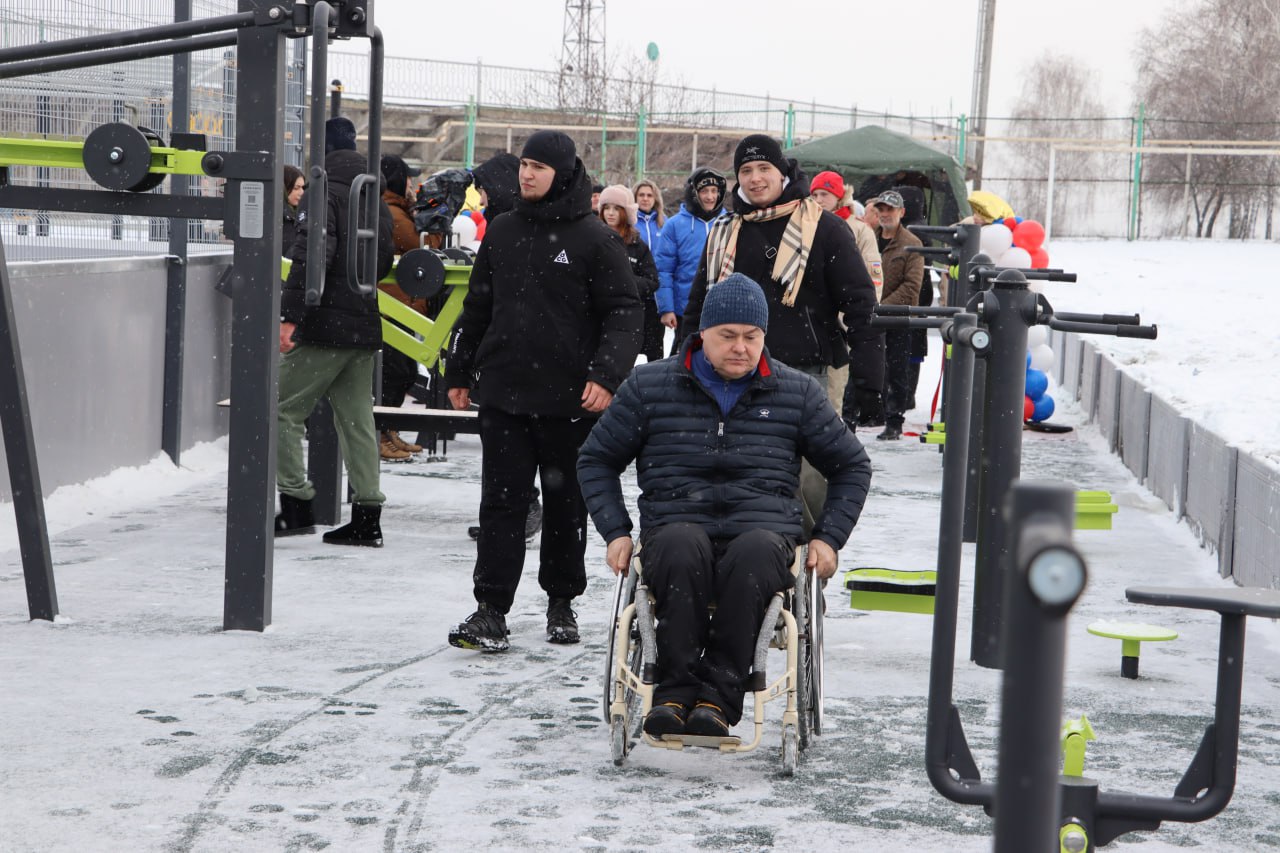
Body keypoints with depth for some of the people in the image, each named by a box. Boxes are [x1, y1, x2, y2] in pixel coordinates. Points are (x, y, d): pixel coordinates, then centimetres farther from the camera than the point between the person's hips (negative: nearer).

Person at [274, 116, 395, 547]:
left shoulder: (324, 194, -10)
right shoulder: (377, 201, 14)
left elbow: (312, 256, -21)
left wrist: (291, 315, -23)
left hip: (325, 328, -8)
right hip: (365, 328, 8)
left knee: (283, 411, 1)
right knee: (357, 418, 10)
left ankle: (296, 503, -3)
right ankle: (366, 516, 9)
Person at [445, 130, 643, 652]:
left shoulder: (595, 239, -4)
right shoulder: (502, 232, 10)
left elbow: (625, 312, -5)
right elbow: (477, 306, 18)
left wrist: (606, 374, -18)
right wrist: (458, 371, 17)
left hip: (570, 398, -3)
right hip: (503, 393, 3)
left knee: (566, 503, 9)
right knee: (501, 501, -2)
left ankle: (562, 601, 23)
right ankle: (491, 609, -3)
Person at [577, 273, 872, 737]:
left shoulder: (798, 393, 14)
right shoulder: (649, 386, 12)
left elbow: (852, 465, 24)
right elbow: (597, 459, 20)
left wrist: (829, 538, 12)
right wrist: (616, 532, 8)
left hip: (765, 528, 0)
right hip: (675, 522, 0)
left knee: (755, 552, -38)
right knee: (682, 545, -39)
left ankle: (719, 694, -36)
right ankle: (676, 687, -34)